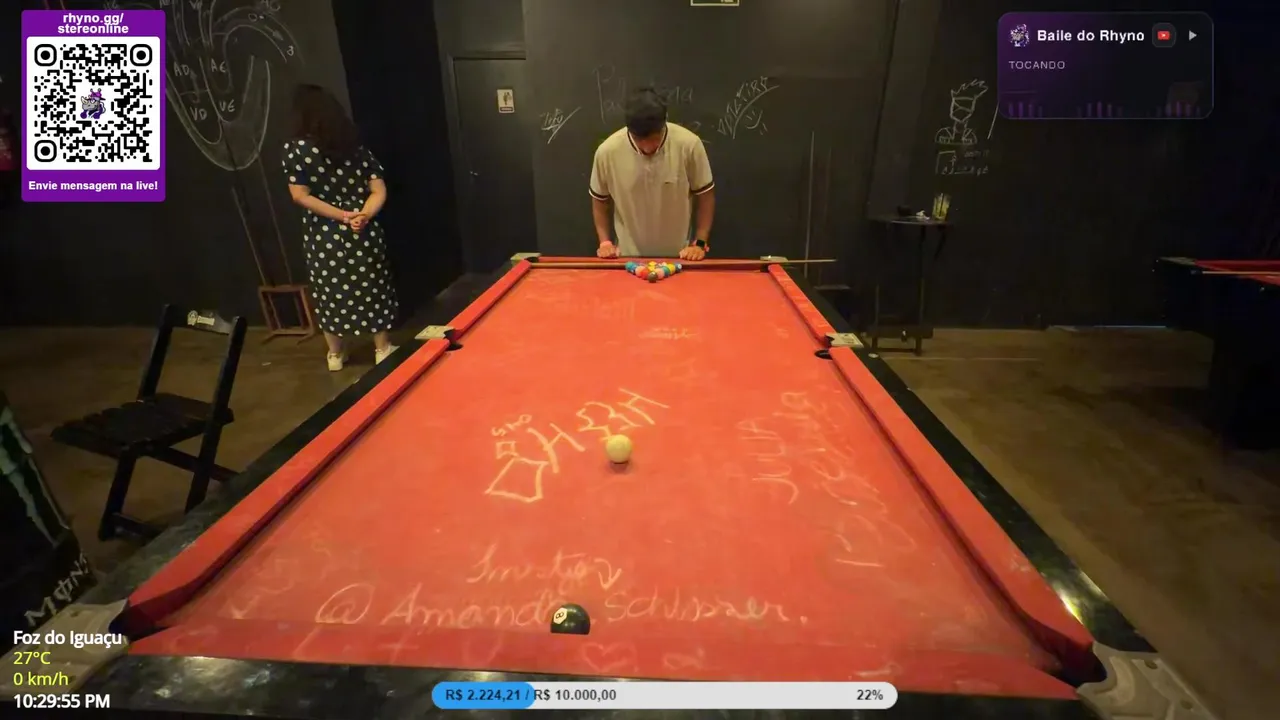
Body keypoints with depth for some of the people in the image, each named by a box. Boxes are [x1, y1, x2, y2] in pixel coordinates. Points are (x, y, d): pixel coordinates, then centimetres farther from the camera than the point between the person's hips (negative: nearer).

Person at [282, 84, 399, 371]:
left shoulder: (295, 148, -6)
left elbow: (301, 195, -12)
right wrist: (364, 215, -15)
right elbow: (379, 190, -3)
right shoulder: (356, 146, 2)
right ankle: (383, 350, 23)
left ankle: (335, 355, 27)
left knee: (330, 291, 14)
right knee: (371, 287, 14)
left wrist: (341, 216, -12)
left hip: (324, 233, -1)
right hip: (363, 232, 2)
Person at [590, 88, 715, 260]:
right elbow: (600, 200, 1)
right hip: (629, 257, 0)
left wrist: (700, 243, -9)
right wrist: (605, 242, -6)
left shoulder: (689, 144, -17)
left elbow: (705, 195, -4)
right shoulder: (607, 151, -16)